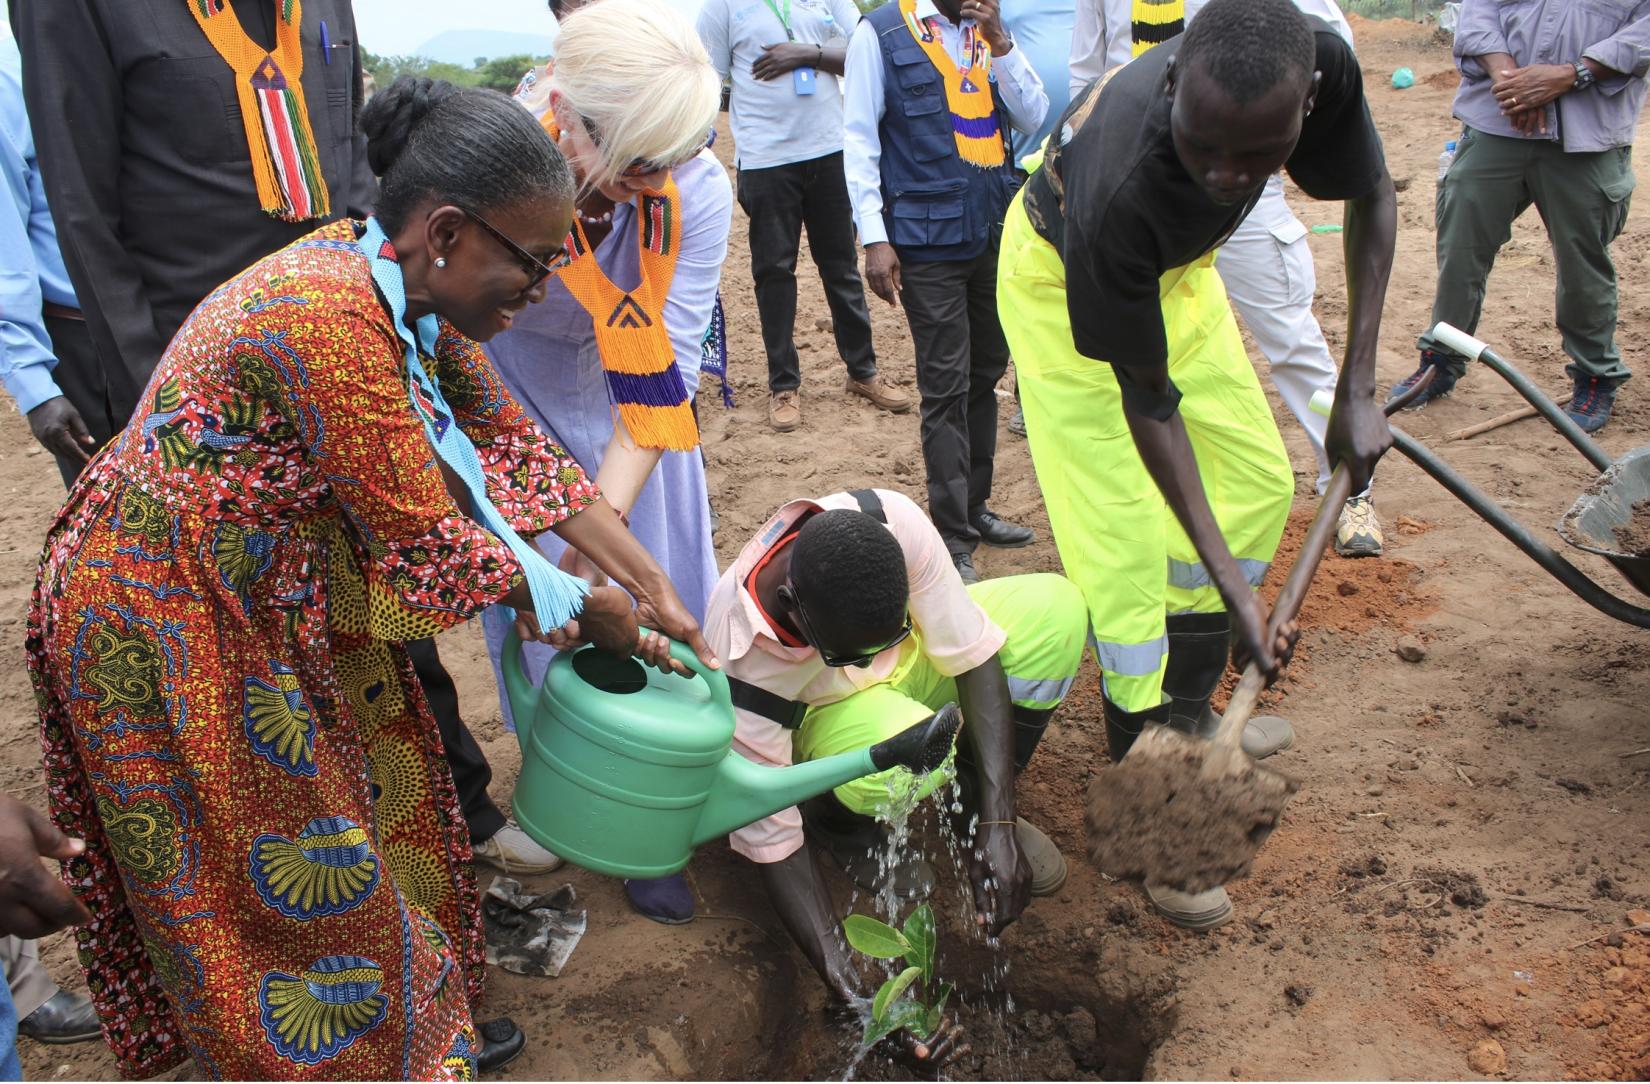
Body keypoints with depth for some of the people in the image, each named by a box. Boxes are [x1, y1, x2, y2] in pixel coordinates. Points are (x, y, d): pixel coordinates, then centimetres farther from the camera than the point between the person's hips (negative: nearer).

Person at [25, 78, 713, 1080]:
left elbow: (512, 443, 1)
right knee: (289, 865, 8)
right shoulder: (331, 319, -33)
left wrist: (652, 586, -2)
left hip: (279, 596, 9)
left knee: (371, 793, 18)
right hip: (163, 614, -8)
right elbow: (425, 545, -26)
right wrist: (582, 611, -12)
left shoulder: (409, 285, -5)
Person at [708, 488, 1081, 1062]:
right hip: (820, 712, -4)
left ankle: (973, 807, -3)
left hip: (908, 666, 4)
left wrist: (997, 825, -32)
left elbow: (972, 656, -24)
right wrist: (851, 992, -33)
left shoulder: (894, 523, -35)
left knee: (1054, 609, -22)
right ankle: (843, 826, -2)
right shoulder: (742, 668, -38)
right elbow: (771, 843, -27)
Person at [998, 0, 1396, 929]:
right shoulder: (1118, 190, -43)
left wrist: (1357, 388, -12)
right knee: (1127, 542, -10)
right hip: (1066, 277, -6)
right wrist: (1232, 586, -29)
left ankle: (1187, 713, 28)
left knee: (1256, 483, 10)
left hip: (1176, 263, 6)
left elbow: (1374, 199, -7)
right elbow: (1147, 400, -30)